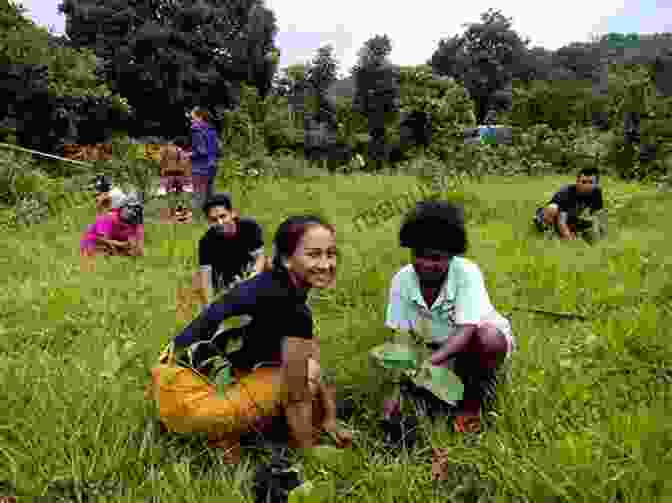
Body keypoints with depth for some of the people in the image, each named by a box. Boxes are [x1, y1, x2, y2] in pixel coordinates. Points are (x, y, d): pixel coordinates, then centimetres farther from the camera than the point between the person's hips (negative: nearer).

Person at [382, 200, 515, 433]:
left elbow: (466, 331, -35)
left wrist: (429, 362, -50)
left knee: (488, 338, -36)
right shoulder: (402, 280, -18)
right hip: (441, 350, 3)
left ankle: (473, 399, -8)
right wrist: (397, 390, -27)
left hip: (476, 340, -2)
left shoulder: (467, 273, -27)